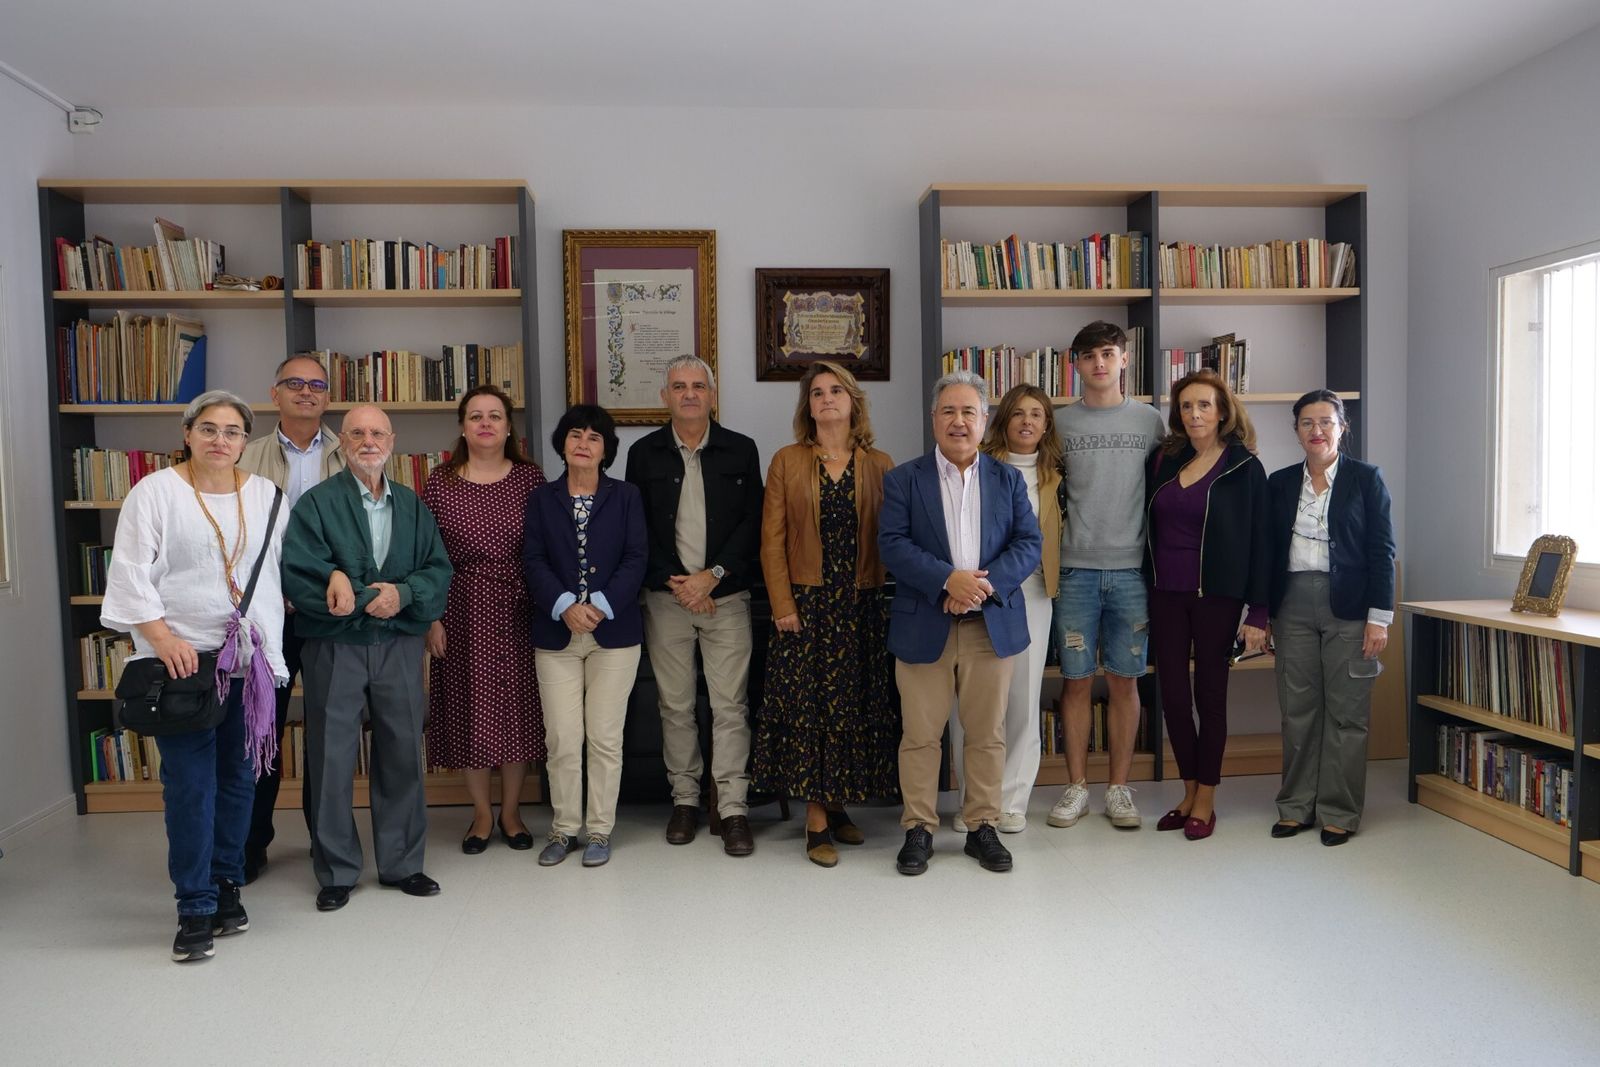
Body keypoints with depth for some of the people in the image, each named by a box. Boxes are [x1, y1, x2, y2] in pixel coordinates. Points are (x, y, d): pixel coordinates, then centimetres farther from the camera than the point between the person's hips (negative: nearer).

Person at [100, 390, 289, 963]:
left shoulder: (265, 495, 9)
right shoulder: (155, 492, -2)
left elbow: (282, 566, 14)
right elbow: (130, 573, -6)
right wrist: (162, 637, -15)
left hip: (251, 657, 4)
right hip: (182, 657, -3)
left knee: (239, 775, 9)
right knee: (190, 782, -4)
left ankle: (226, 886, 23)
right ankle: (196, 907, 5)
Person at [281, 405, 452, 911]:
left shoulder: (412, 505, 11)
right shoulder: (316, 503, -2)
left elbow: (438, 569, 5)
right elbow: (297, 574, -12)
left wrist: (403, 593, -15)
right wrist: (373, 598, -17)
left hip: (400, 645, 3)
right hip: (334, 647, -3)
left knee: (403, 753, 9)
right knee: (332, 759, 4)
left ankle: (402, 864, 24)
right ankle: (336, 871, 19)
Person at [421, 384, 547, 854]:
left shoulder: (530, 477, 1)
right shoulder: (440, 484, 0)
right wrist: (432, 617, -4)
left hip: (518, 609, 1)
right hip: (464, 609, 0)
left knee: (518, 706, 7)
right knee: (469, 708, 6)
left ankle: (511, 811, 24)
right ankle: (482, 813, 23)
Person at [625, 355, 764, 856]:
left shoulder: (740, 450, 4)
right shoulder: (644, 454, 6)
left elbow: (751, 523, 0)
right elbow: (637, 530, 3)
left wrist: (712, 576, -10)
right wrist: (675, 582, -7)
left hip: (726, 594, -1)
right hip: (666, 596, 1)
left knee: (729, 704, -1)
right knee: (675, 704, 8)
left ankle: (733, 808, 6)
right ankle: (685, 798, 21)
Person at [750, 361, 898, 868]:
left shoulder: (879, 466, 6)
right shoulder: (786, 462, 3)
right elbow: (772, 541, 0)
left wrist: (896, 599, -4)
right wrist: (783, 605, -8)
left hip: (864, 607, 2)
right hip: (806, 604, -1)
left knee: (856, 707, 7)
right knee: (807, 707, -1)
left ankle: (838, 805, 24)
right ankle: (817, 822, 8)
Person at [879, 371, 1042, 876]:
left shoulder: (1008, 478, 10)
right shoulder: (903, 479, 2)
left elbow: (1029, 544, 2)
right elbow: (892, 545, -8)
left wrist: (987, 583, -15)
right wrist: (948, 579, -20)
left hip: (992, 625, 2)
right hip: (923, 627, -2)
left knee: (987, 734, 10)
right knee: (920, 735, 5)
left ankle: (982, 827, 24)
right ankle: (918, 829, 19)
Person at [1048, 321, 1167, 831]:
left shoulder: (1149, 420, 7)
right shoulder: (1059, 422, 6)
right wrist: (1060, 524, 0)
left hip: (1131, 568, 0)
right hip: (1075, 569, 0)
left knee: (1124, 680, 5)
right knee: (1076, 679, 4)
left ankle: (1119, 787, 18)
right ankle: (1077, 785, 16)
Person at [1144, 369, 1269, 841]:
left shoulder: (1244, 468, -3)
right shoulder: (1166, 461, 8)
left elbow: (1259, 541, -5)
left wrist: (1258, 612, -9)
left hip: (1215, 596, -4)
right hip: (1165, 593, 4)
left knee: (1210, 695, 5)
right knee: (1172, 695, 6)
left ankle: (1205, 801, 17)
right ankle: (1189, 792, 22)